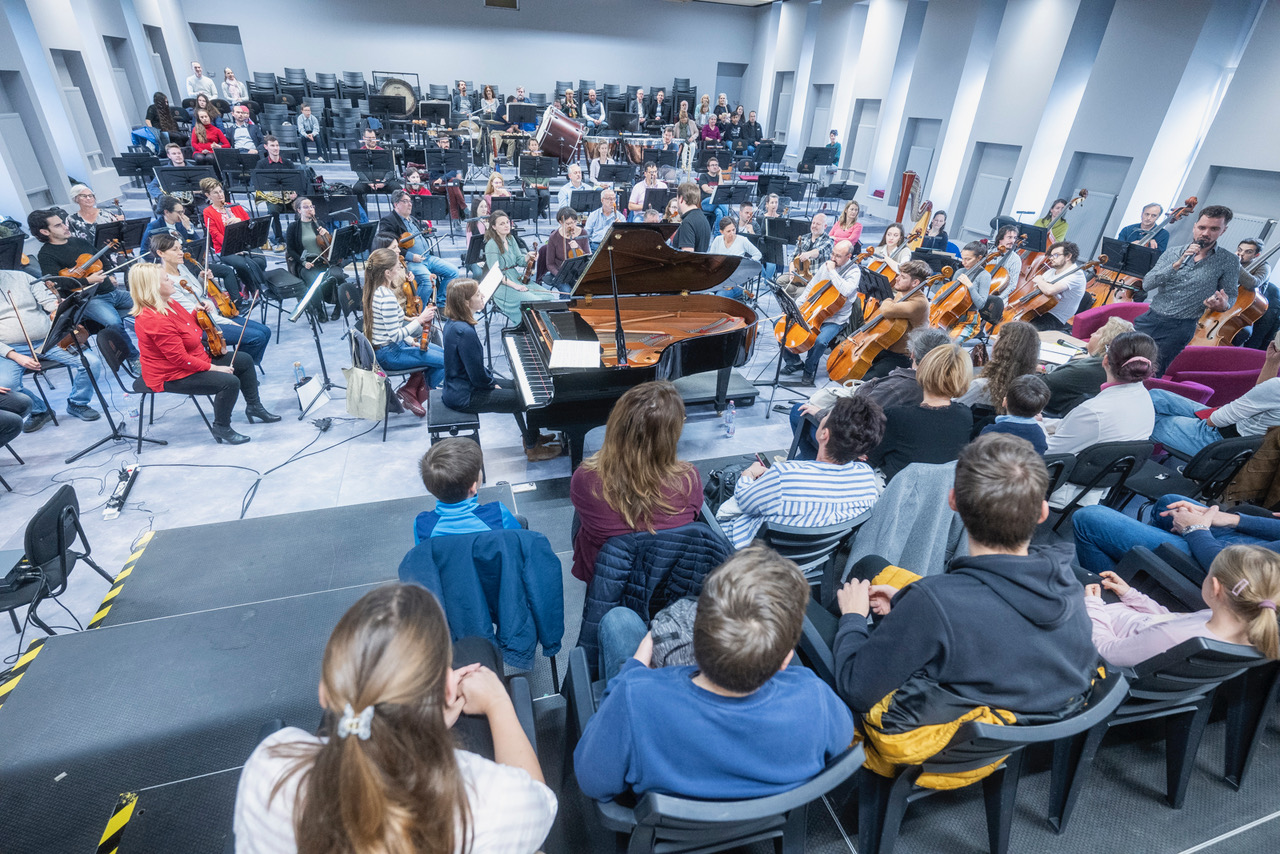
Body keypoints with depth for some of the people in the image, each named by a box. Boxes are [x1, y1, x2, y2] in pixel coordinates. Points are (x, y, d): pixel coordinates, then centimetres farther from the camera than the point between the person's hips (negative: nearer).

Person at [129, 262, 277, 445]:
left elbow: (188, 325, 21)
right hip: (172, 376, -11)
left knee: (244, 360, 13)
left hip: (196, 358, 11)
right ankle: (221, 428, -7)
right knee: (230, 382, -28)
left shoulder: (169, 303, 2)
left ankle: (254, 406, 25)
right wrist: (213, 368, -23)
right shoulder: (154, 320, -29)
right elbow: (180, 359, -29)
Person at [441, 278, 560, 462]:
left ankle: (531, 436, 35)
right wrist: (492, 384, -6)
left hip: (457, 385, 10)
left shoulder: (453, 322, 2)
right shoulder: (464, 332, -29)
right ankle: (533, 449, 15)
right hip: (464, 397, -10)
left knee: (515, 386, 23)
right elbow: (478, 378, -24)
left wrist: (490, 380, 8)